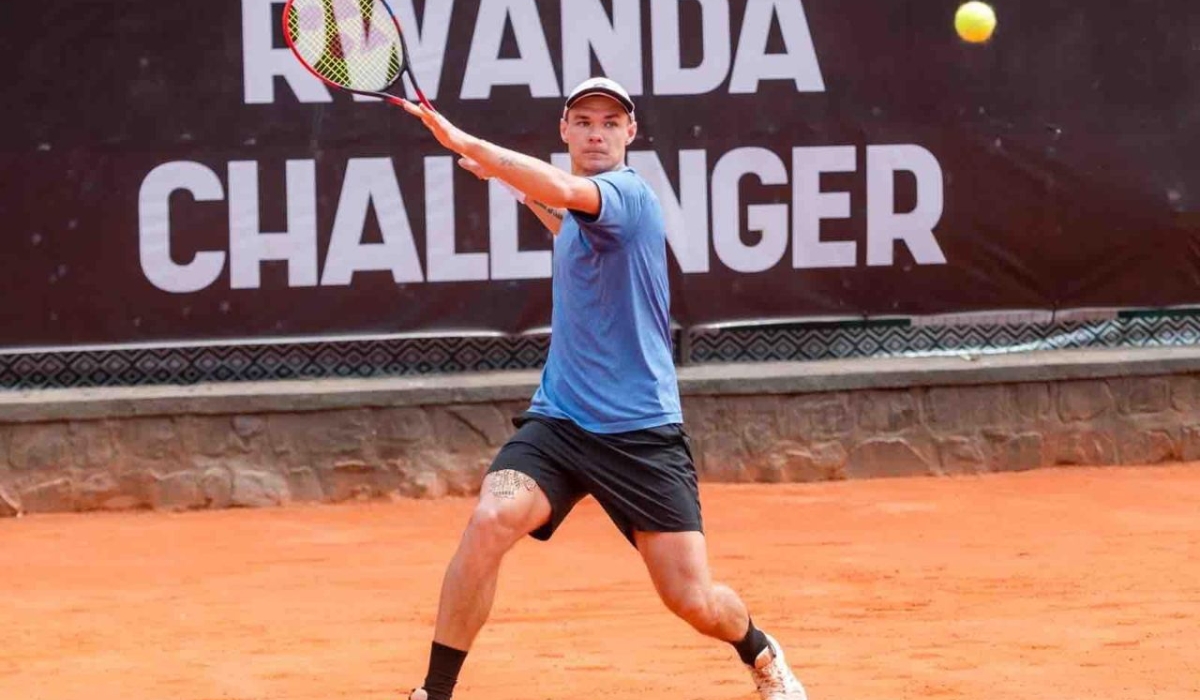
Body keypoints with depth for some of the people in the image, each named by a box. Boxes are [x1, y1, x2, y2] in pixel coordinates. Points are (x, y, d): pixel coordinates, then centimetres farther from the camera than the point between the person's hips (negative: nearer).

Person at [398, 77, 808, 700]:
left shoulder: (629, 194, -12)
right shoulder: (583, 208, 12)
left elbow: (567, 191, -35)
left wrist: (464, 143, -37)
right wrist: (525, 194, 25)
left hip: (641, 432, -6)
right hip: (559, 420, 6)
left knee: (694, 602, -2)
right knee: (490, 521, -23)